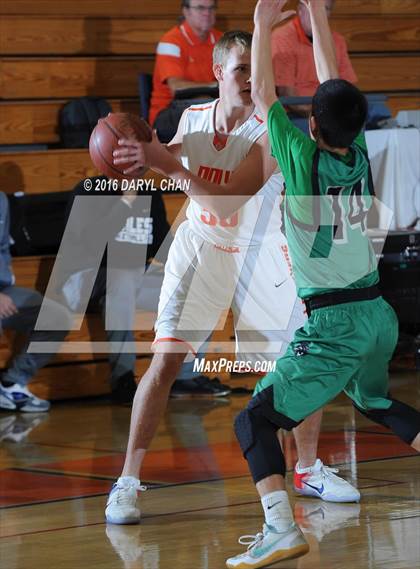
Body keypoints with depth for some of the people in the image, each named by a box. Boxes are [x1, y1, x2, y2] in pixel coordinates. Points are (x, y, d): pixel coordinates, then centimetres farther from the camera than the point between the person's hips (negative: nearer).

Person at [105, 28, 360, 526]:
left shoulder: (269, 133, -20)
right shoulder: (192, 118, -7)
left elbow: (226, 204, -30)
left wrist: (168, 163, -35)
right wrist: (149, 154, -4)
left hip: (260, 252, -1)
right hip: (200, 247, 1)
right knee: (166, 359, -14)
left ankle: (309, 468, 26)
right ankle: (127, 481, -10)